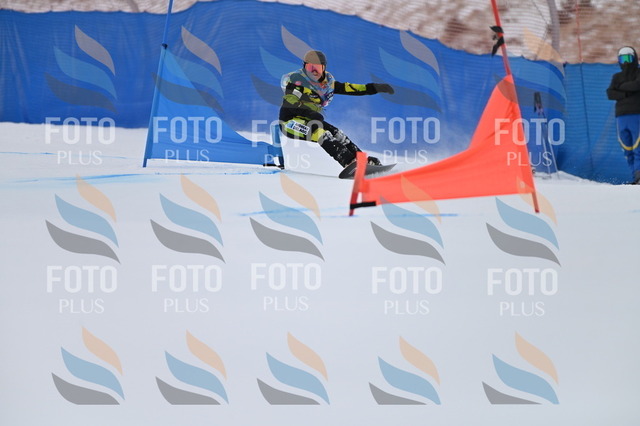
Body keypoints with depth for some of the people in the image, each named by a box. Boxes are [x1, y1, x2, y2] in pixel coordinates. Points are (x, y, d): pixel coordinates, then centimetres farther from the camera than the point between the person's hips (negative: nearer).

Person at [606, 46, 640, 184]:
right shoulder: (617, 77, 18)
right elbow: (610, 94, 3)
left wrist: (622, 87, 0)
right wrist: (627, 94, -9)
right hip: (621, 116, 4)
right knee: (628, 150, 2)